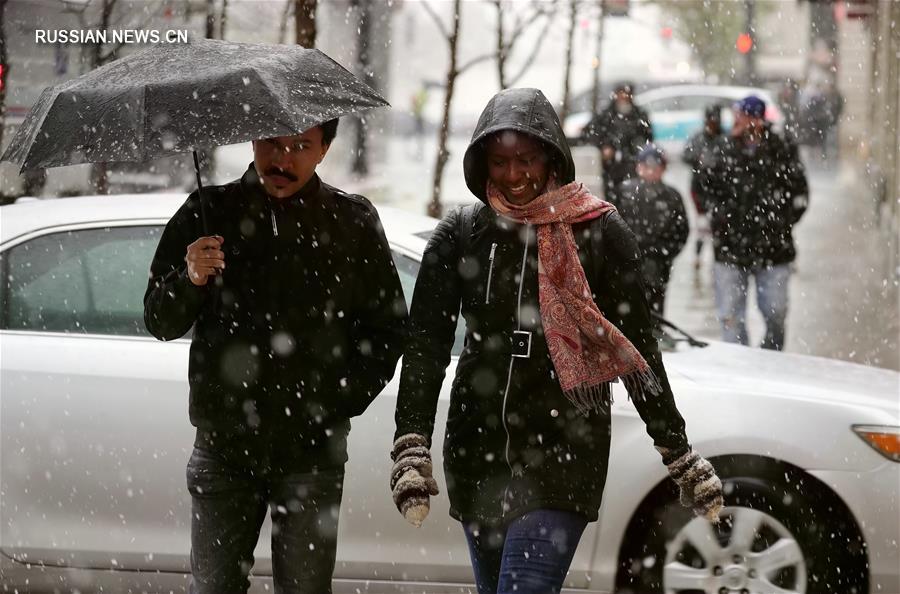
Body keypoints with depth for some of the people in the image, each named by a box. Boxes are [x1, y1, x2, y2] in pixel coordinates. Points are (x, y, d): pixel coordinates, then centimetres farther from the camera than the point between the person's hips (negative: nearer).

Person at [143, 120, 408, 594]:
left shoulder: (353, 223, 3)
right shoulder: (209, 213, 4)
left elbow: (388, 332, 8)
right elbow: (160, 324, 3)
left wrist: (339, 403, -5)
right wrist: (189, 280, -18)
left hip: (311, 451, -1)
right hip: (224, 444, 1)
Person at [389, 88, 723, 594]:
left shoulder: (600, 232, -2)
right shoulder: (462, 233, 4)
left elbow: (637, 351, 2)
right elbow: (426, 344, -1)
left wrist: (681, 457, 3)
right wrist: (411, 450, -14)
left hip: (564, 454, -4)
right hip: (477, 452, 4)